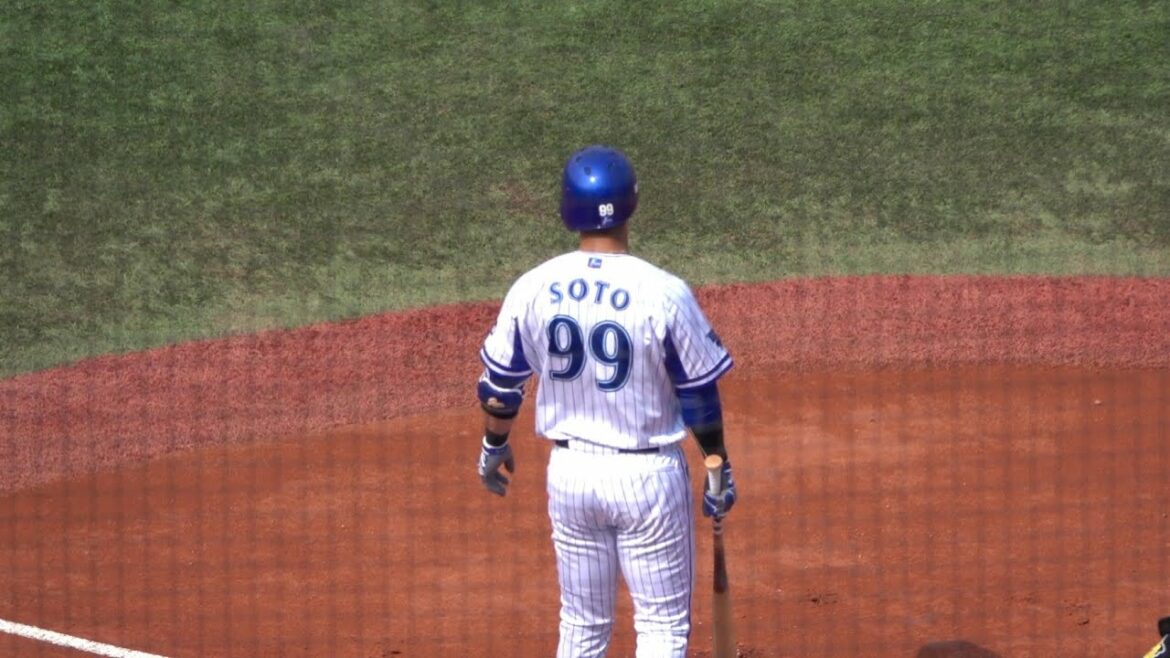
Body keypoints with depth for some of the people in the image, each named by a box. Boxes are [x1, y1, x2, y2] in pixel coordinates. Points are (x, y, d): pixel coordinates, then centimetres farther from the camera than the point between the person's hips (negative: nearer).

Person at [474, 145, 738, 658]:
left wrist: (493, 446, 23)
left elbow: (500, 383, 5)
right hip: (647, 475, -4)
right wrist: (718, 467, 7)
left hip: (569, 471, 4)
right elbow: (699, 393, -8)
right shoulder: (663, 293, -17)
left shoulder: (533, 288, -7)